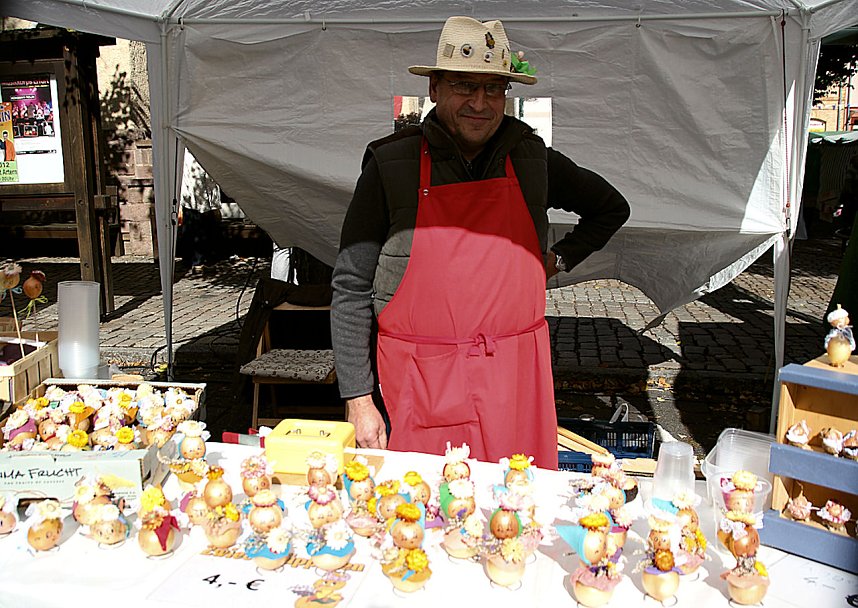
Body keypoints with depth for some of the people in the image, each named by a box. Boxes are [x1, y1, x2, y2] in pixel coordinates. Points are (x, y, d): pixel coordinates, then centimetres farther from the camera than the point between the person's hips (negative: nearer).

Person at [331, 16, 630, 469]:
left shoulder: (532, 160, 5)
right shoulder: (391, 165, -3)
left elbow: (612, 208, 23)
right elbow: (351, 289, -2)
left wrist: (560, 259, 8)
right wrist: (359, 399, -5)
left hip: (514, 377, 3)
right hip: (418, 385, -2)